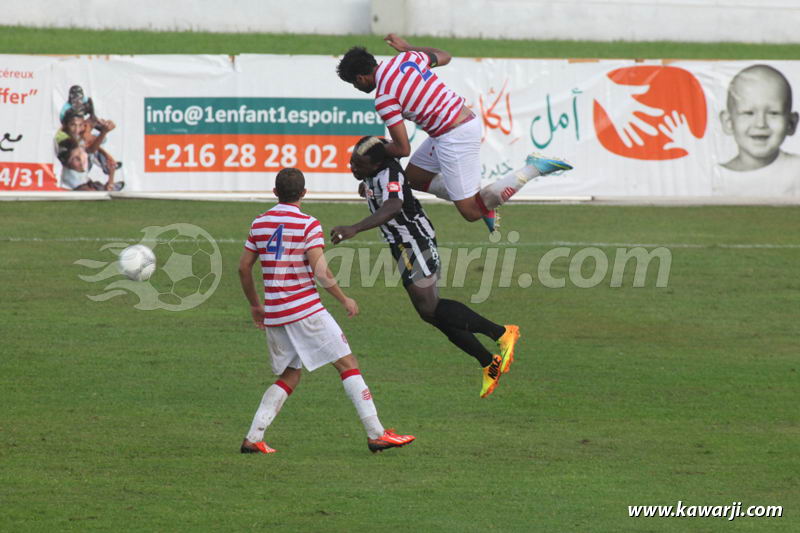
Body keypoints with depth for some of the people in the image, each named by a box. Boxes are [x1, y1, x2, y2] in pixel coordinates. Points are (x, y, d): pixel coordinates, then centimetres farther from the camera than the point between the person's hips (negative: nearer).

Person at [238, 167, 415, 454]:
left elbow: (244, 267, 13)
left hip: (273, 313, 6)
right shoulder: (308, 225, -8)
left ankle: (253, 438, 5)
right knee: (348, 364, 1)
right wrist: (345, 300, -1)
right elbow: (321, 272, -15)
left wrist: (255, 305, 26)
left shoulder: (260, 223, 8)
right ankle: (376, 434, -4)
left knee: (289, 377, 16)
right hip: (305, 310, -6)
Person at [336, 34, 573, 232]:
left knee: (471, 213, -2)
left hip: (454, 139, -10)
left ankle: (533, 169, -7)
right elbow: (444, 56, 25)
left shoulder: (383, 99, -16)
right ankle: (482, 199, 17)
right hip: (466, 121, 10)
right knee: (413, 176, 21)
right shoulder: (408, 58, 4)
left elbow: (403, 148, -15)